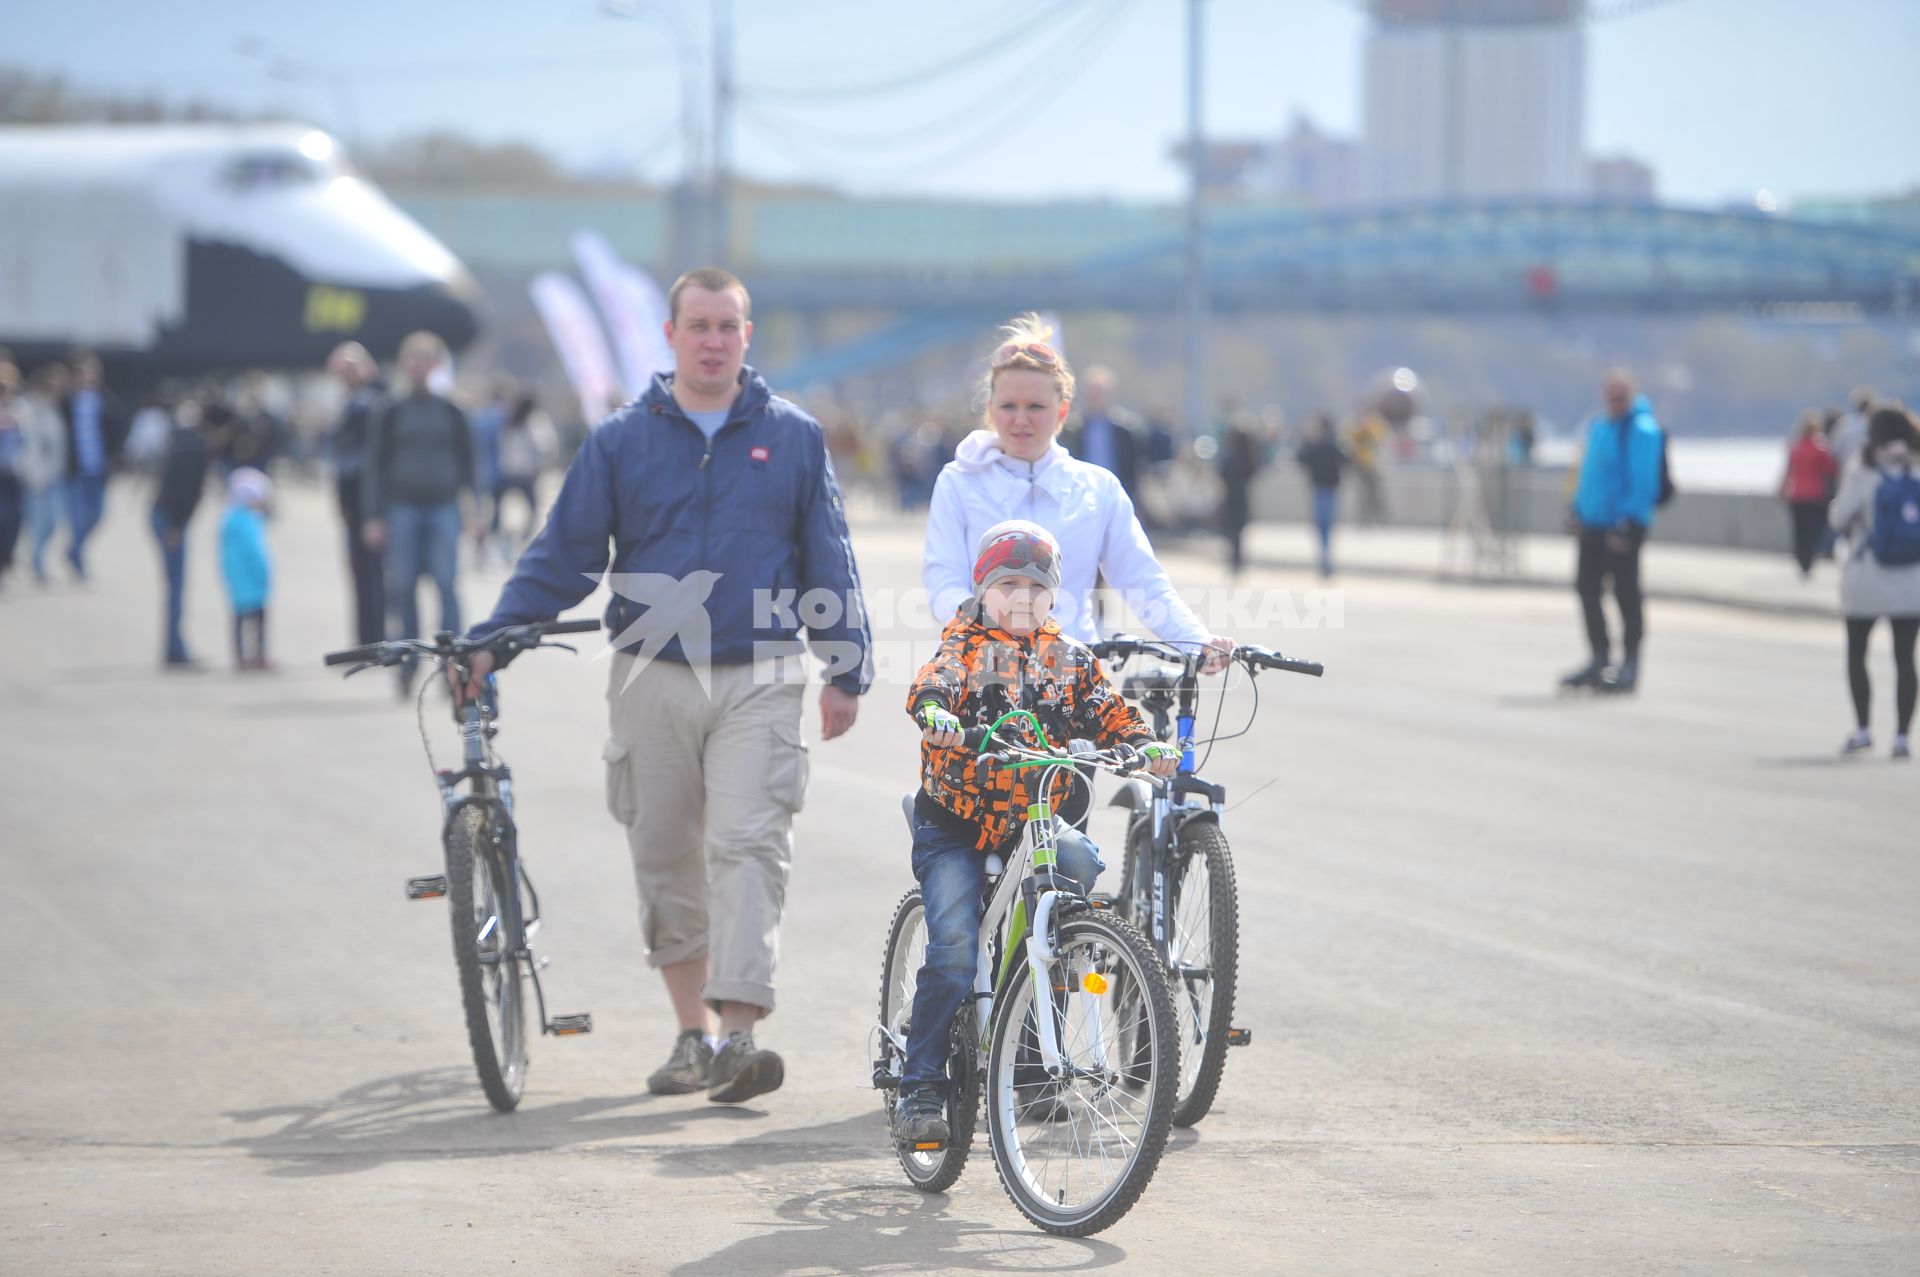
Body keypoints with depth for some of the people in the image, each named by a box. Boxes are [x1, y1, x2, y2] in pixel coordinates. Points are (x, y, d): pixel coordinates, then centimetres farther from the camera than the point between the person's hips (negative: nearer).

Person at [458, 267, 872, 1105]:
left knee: (748, 845, -14)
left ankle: (739, 1034, -21)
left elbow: (828, 563, 11)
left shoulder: (792, 438, 7)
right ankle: (693, 1034, 18)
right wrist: (489, 641, -4)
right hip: (653, 679, 2)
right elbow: (562, 556, 6)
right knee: (666, 860, 6)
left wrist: (847, 670, 8)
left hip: (757, 681, -1)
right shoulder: (621, 441, 6)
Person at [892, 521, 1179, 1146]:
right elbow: (932, 684, -18)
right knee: (954, 948, -16)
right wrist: (935, 713, -42)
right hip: (956, 823, -3)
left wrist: (1143, 743, -18)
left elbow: (1106, 711, 3)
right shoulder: (964, 647, 1)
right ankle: (921, 1088, -9)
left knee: (1081, 861, -28)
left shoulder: (1068, 659, 11)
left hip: (1037, 817, 3)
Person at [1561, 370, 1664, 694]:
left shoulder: (1642, 429, -13)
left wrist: (1627, 527, -20)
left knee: (1626, 593, -1)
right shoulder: (1598, 425, 13)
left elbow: (1644, 483, -17)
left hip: (1622, 528, -8)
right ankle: (1599, 660, 21)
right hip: (1593, 523, 8)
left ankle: (1630, 666, 7)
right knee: (1587, 588, 10)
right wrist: (1578, 511, 14)